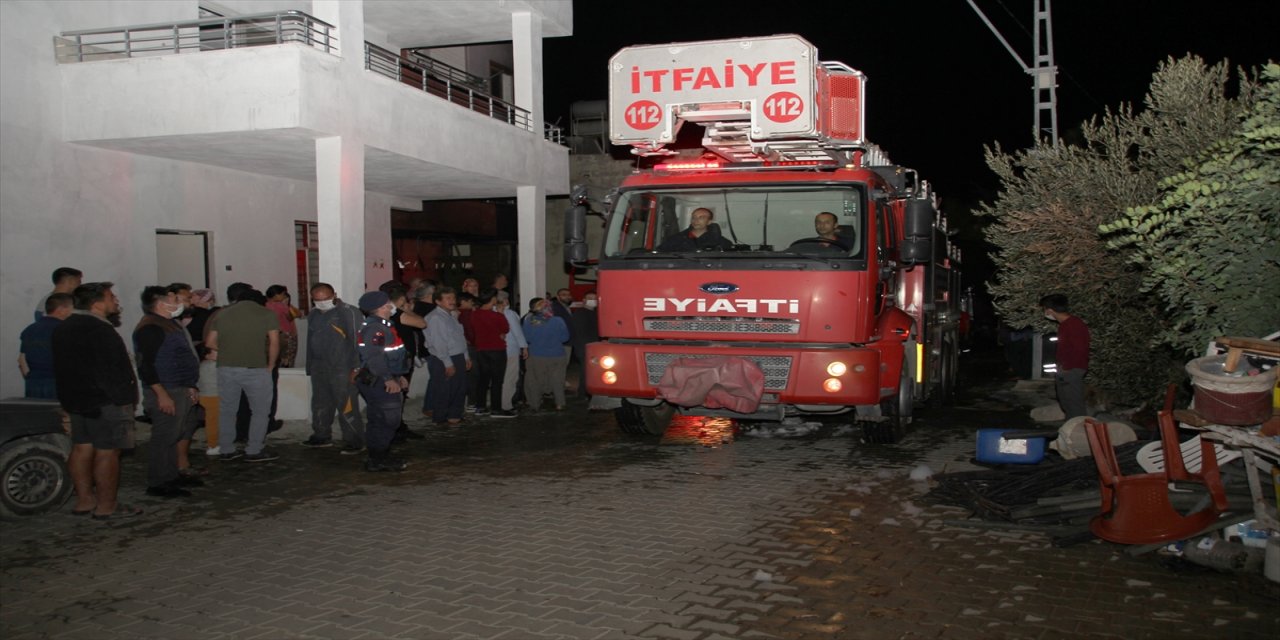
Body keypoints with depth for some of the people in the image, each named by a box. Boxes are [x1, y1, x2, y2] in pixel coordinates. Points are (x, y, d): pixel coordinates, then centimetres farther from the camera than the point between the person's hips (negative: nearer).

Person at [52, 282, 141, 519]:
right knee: (107, 453, -4)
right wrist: (123, 400, -17)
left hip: (76, 400, 10)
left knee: (82, 449, 13)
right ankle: (106, 506, 0)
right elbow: (110, 371, -23)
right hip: (105, 402, -10)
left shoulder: (64, 328, 14)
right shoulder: (99, 330, -19)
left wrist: (71, 400, 23)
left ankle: (84, 500, 20)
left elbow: (63, 369, 20)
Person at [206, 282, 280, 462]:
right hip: (256, 369, -3)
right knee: (260, 411, 8)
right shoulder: (266, 314, 0)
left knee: (227, 410, 15)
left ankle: (225, 450, 21)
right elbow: (274, 343, -6)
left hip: (227, 368, 3)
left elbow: (210, 343, 8)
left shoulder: (221, 314, 7)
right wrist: (270, 365, 5)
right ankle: (254, 451, 7)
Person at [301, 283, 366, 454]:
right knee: (320, 405, 17)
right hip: (319, 368, 8)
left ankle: (354, 442, 0)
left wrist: (356, 367, -18)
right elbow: (310, 342, 21)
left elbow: (357, 341, -15)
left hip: (342, 369, -8)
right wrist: (310, 367, 17)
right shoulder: (313, 315, 15)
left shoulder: (349, 313, -11)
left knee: (346, 407, -6)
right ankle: (321, 436, 31)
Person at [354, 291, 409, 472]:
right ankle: (377, 461, -1)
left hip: (386, 381, 11)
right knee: (385, 421, -7)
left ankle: (384, 457, 25)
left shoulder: (383, 326, 17)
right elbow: (374, 357, -27)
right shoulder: (374, 328, -18)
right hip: (378, 382, -11)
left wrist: (398, 376, 25)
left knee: (388, 421, 16)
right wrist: (388, 379, -27)